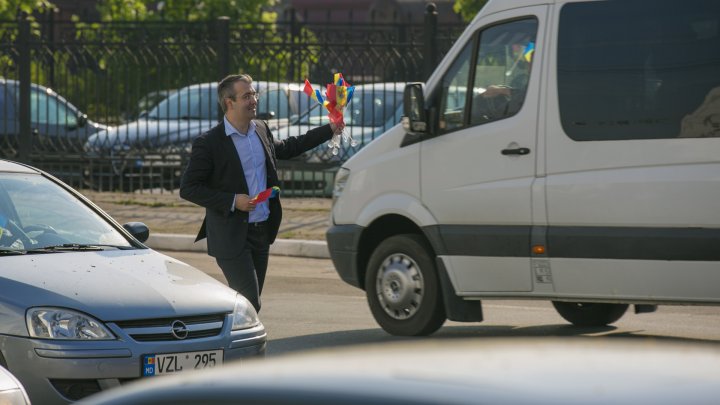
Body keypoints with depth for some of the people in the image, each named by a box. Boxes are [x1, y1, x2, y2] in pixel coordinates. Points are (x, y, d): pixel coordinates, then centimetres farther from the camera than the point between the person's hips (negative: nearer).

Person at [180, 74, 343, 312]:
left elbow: (285, 149, 30)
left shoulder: (261, 130, 9)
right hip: (231, 237, -7)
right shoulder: (209, 143, -12)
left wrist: (329, 131, 31)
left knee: (250, 304, 9)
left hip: (261, 232, 7)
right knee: (249, 304, -13)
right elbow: (188, 188, -11)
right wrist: (232, 201, -19)